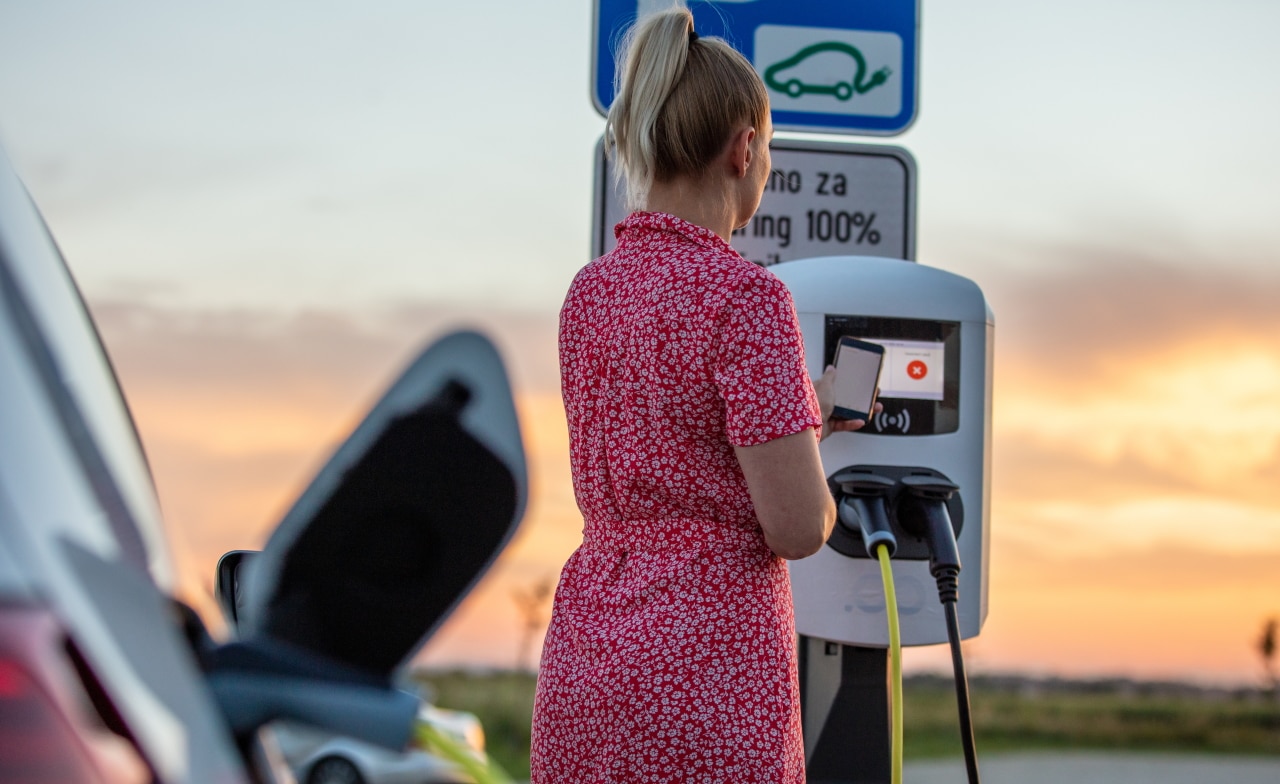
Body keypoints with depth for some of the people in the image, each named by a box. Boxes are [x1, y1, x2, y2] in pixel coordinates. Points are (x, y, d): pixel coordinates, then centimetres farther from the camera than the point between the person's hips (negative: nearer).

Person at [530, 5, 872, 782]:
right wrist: (812, 421, 6)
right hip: (708, 671, -7)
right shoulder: (745, 295, -12)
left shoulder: (590, 291, 9)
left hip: (586, 661, 7)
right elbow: (797, 528, -15)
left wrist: (801, 419, 25)